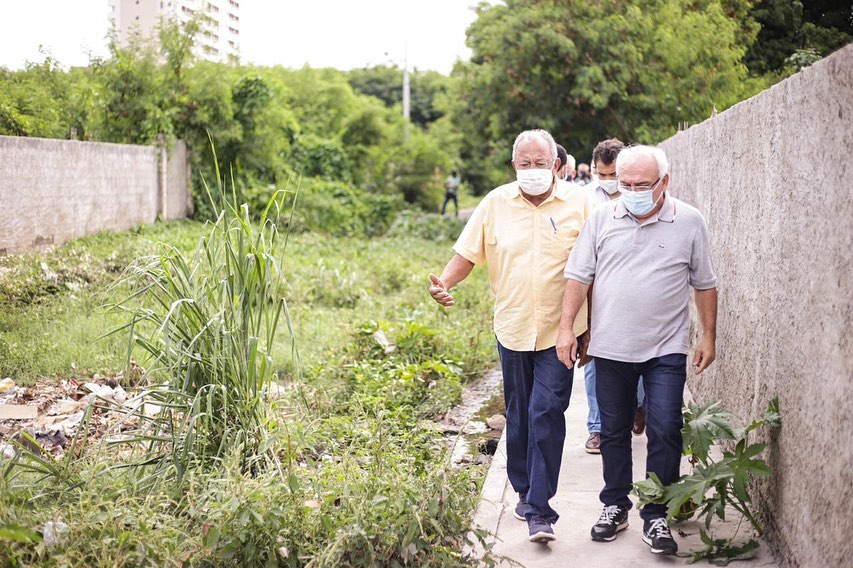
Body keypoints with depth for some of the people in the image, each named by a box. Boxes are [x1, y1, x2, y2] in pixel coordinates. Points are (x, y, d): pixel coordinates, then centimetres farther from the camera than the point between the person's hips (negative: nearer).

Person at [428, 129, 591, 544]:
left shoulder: (578, 204, -2)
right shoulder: (496, 203, 3)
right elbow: (468, 253, 5)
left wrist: (593, 328, 2)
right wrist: (443, 283, -15)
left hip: (559, 331, -3)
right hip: (512, 328, 3)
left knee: (546, 415, -10)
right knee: (519, 416, 14)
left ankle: (539, 509, -6)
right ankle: (524, 491, 30)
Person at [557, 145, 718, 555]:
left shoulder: (688, 222, -1)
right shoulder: (601, 219, 1)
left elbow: (705, 284, 6)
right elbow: (578, 277, 3)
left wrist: (709, 336, 5)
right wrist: (566, 328, -2)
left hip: (666, 351, -2)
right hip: (610, 348, 2)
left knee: (665, 432, -5)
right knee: (613, 431, 12)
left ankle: (655, 517, 7)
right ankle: (615, 506, 27)